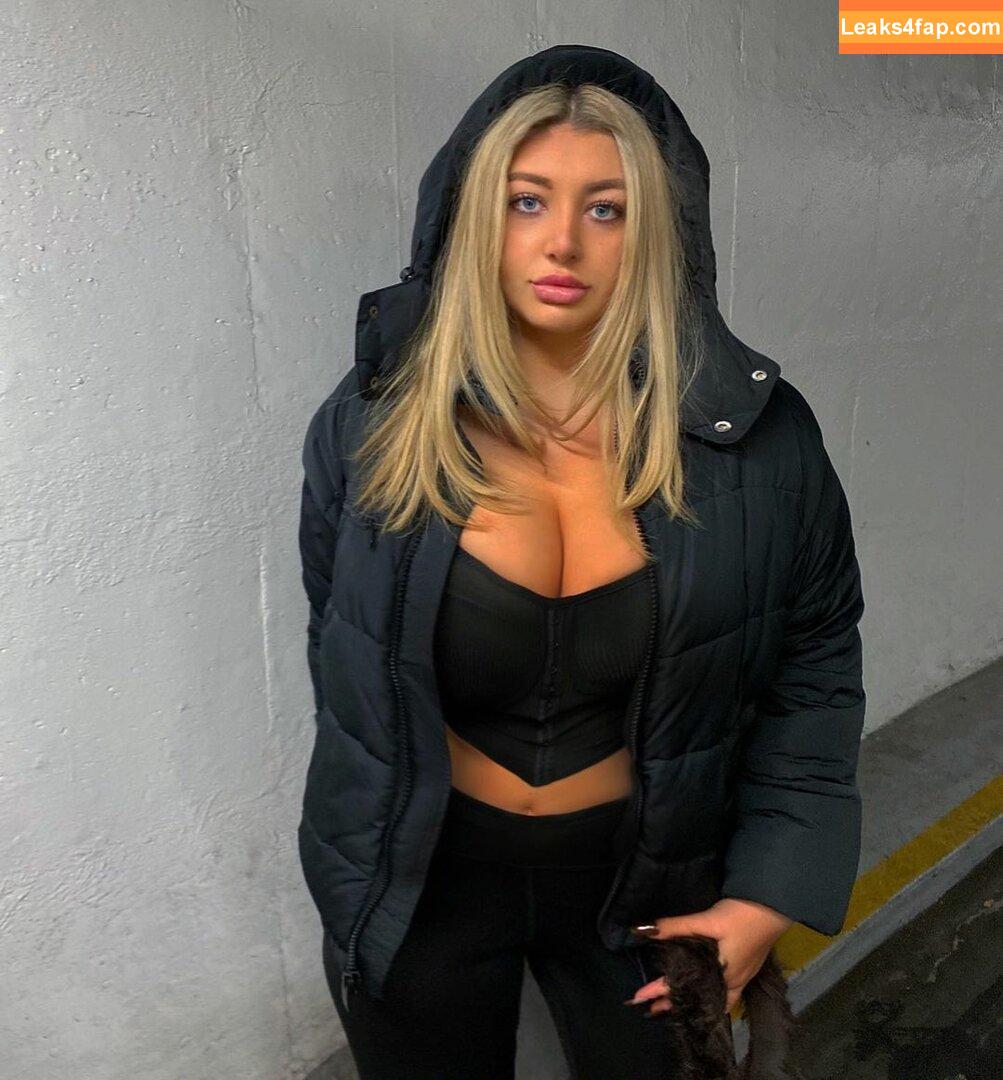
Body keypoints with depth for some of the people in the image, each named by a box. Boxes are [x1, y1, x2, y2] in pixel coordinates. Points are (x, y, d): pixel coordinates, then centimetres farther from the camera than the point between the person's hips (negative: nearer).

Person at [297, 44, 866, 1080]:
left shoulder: (758, 434, -14)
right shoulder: (373, 425, -13)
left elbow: (816, 665, -3)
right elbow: (345, 674, -1)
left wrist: (770, 892, -6)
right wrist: (361, 868, 8)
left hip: (644, 875, 1)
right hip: (425, 879, 1)